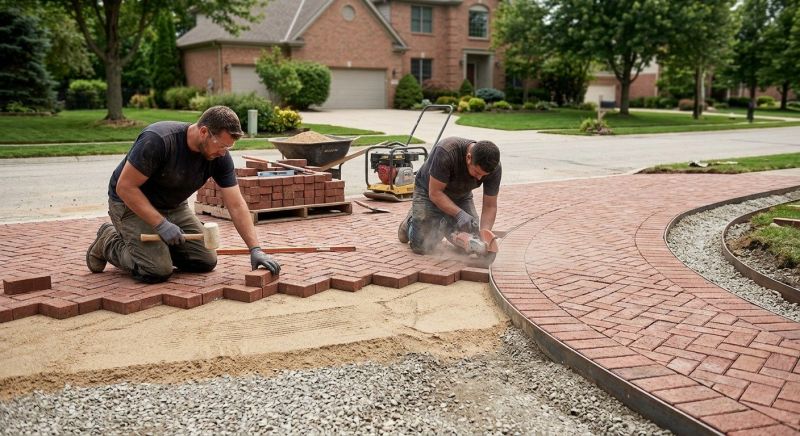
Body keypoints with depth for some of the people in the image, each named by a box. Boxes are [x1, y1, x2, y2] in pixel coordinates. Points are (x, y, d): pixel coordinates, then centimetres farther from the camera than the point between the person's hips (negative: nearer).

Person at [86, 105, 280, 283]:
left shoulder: (220, 157, -16)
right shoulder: (158, 140, -32)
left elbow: (236, 206, -15)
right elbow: (125, 187, -26)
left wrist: (255, 249, -23)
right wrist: (161, 224, -31)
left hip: (173, 206, 6)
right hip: (130, 203, -6)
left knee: (206, 261, -3)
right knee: (158, 271, -20)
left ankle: (157, 243, 18)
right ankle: (109, 242, 6)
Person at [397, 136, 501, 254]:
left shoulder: (494, 168, -27)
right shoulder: (446, 152, -38)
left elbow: (490, 206, -19)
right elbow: (435, 193, -30)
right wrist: (459, 213, -42)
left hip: (461, 196, 4)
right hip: (429, 191, -3)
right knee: (421, 247, -15)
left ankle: (445, 225, 22)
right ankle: (411, 221, 19)